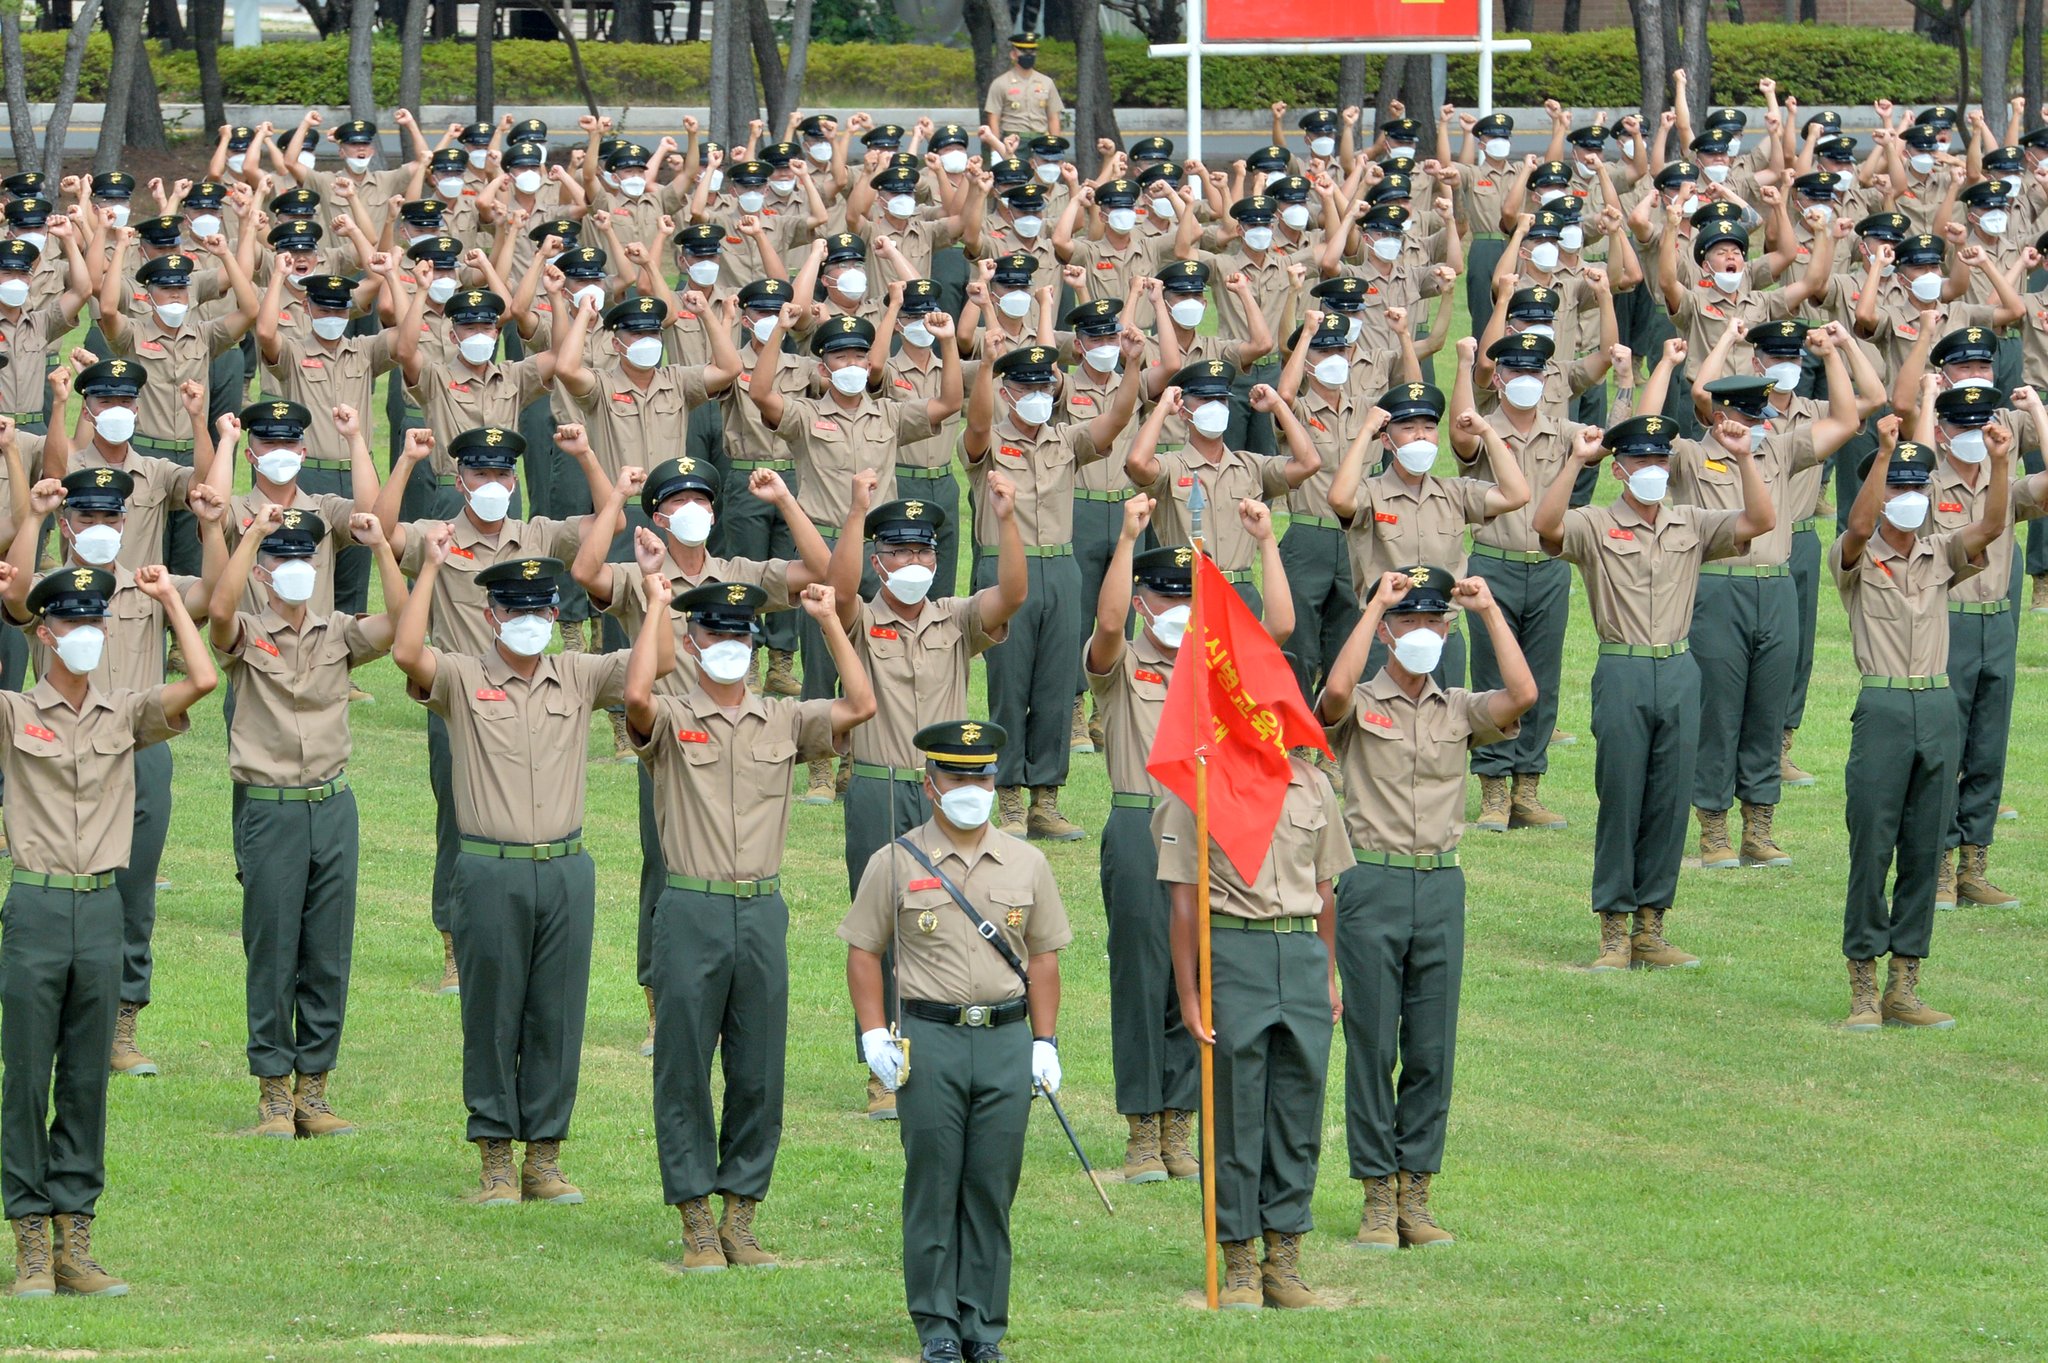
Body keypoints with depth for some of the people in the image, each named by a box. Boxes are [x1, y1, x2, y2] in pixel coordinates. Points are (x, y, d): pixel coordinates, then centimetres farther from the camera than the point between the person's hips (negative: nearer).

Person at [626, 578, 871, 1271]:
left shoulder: (784, 721, 10)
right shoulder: (671, 721, 0)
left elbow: (860, 705, -2)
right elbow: (636, 697, -23)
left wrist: (830, 620, -5)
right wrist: (657, 598, -19)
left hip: (763, 911, 3)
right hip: (692, 910, -3)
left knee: (759, 1071, 6)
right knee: (685, 1069, 0)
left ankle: (741, 1215, 15)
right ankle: (696, 1222, 7)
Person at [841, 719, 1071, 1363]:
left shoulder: (1026, 863, 10)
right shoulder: (896, 863, 3)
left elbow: (1042, 956, 14)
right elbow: (863, 951, 6)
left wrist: (1045, 1043, 8)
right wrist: (874, 1038, -3)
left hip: (1006, 1041, 2)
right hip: (928, 1042, -2)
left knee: (992, 1189, 3)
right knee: (933, 1188, -1)